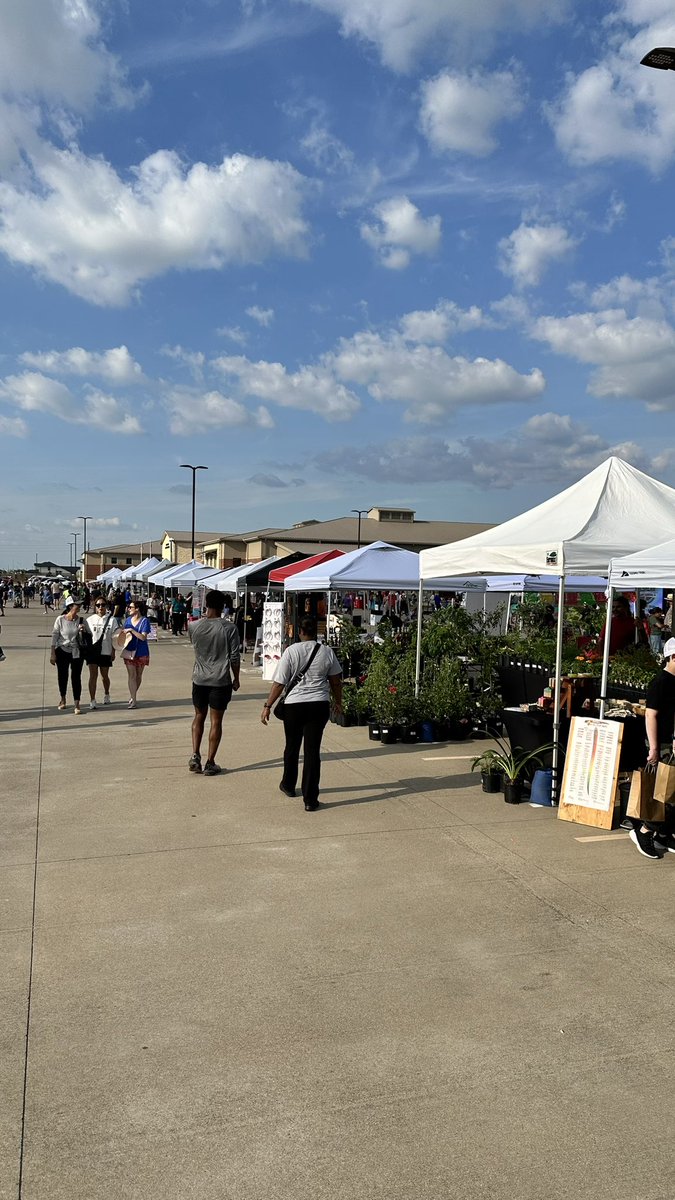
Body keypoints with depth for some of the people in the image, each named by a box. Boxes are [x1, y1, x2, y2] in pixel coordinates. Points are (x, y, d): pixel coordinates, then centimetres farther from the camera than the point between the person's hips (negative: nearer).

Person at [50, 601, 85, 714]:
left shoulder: (80, 620, -3)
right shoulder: (60, 619, -8)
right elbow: (54, 635, -4)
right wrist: (52, 653, -5)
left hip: (76, 652, 0)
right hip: (62, 650, 0)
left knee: (76, 677, -4)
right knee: (62, 675, 12)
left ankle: (77, 704, -2)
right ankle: (62, 698, 36)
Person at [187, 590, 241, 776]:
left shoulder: (194, 626, -3)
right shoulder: (229, 628, -11)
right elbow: (235, 657, -8)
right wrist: (236, 679, 4)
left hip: (200, 679, 3)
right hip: (220, 681, -3)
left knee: (199, 717, 19)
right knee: (216, 721, 5)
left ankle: (195, 755, 8)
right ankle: (210, 763, 7)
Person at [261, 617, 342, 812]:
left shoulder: (291, 651, -7)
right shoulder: (327, 652, 0)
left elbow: (279, 683, -7)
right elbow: (336, 681, 10)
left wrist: (268, 706, 1)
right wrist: (338, 701, 25)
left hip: (294, 704, -1)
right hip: (319, 705, 1)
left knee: (292, 747, 19)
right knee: (312, 750, 2)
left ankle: (288, 785, 40)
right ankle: (310, 799, 0)